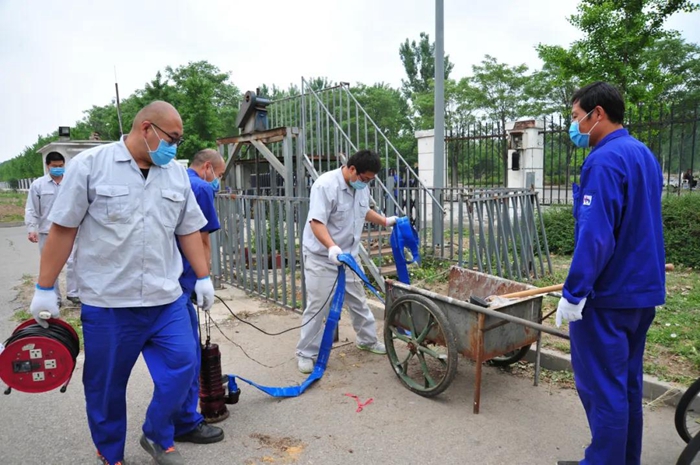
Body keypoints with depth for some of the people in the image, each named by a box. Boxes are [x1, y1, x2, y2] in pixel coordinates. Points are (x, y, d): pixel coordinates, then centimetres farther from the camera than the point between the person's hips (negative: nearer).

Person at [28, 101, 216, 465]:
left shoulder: (177, 174, 6)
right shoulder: (89, 164, -5)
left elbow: (189, 230, 11)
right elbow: (63, 229, -4)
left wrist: (203, 277, 10)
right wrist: (44, 288, -3)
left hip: (167, 300, 4)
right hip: (107, 302, -3)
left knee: (181, 369, 3)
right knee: (105, 385, 12)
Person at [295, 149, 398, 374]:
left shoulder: (361, 186, 1)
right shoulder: (325, 185, -23)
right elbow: (316, 222, -31)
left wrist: (386, 221, 20)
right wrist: (332, 247, -44)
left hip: (348, 255, 7)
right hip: (321, 257, -7)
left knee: (358, 300, 18)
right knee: (317, 306, -3)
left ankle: (368, 340, 36)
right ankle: (305, 353, 12)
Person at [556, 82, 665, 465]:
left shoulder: (603, 161, -18)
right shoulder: (645, 155, 13)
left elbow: (595, 235, -25)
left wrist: (573, 293, -20)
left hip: (606, 295, -10)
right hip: (643, 291, 10)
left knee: (601, 386, 2)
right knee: (626, 382, 18)